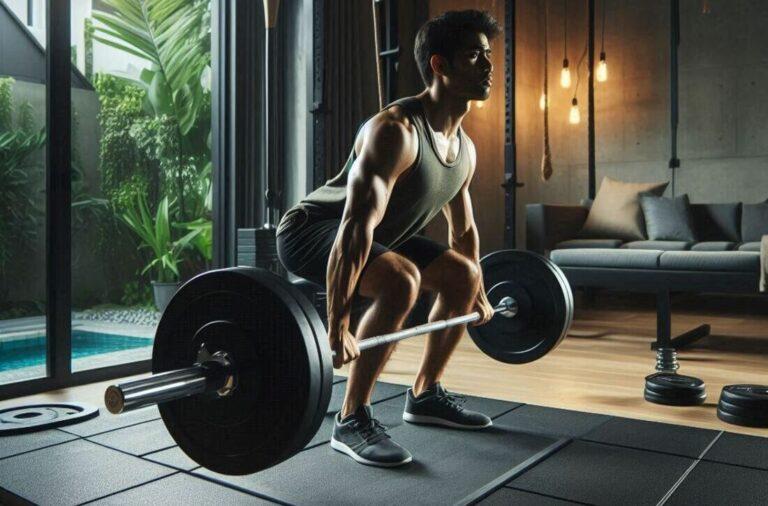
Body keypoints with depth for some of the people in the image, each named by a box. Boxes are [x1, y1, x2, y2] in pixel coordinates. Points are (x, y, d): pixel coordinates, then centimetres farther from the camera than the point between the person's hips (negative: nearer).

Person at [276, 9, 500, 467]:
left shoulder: (464, 147, 1)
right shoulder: (396, 131, -29)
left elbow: (464, 228, 14)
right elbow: (356, 227, -37)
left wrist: (480, 296, 21)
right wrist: (338, 326, -41)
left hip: (379, 236, 9)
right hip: (311, 230, -9)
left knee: (463, 276, 10)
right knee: (401, 281, -34)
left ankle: (425, 395, 20)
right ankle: (352, 420, -19)